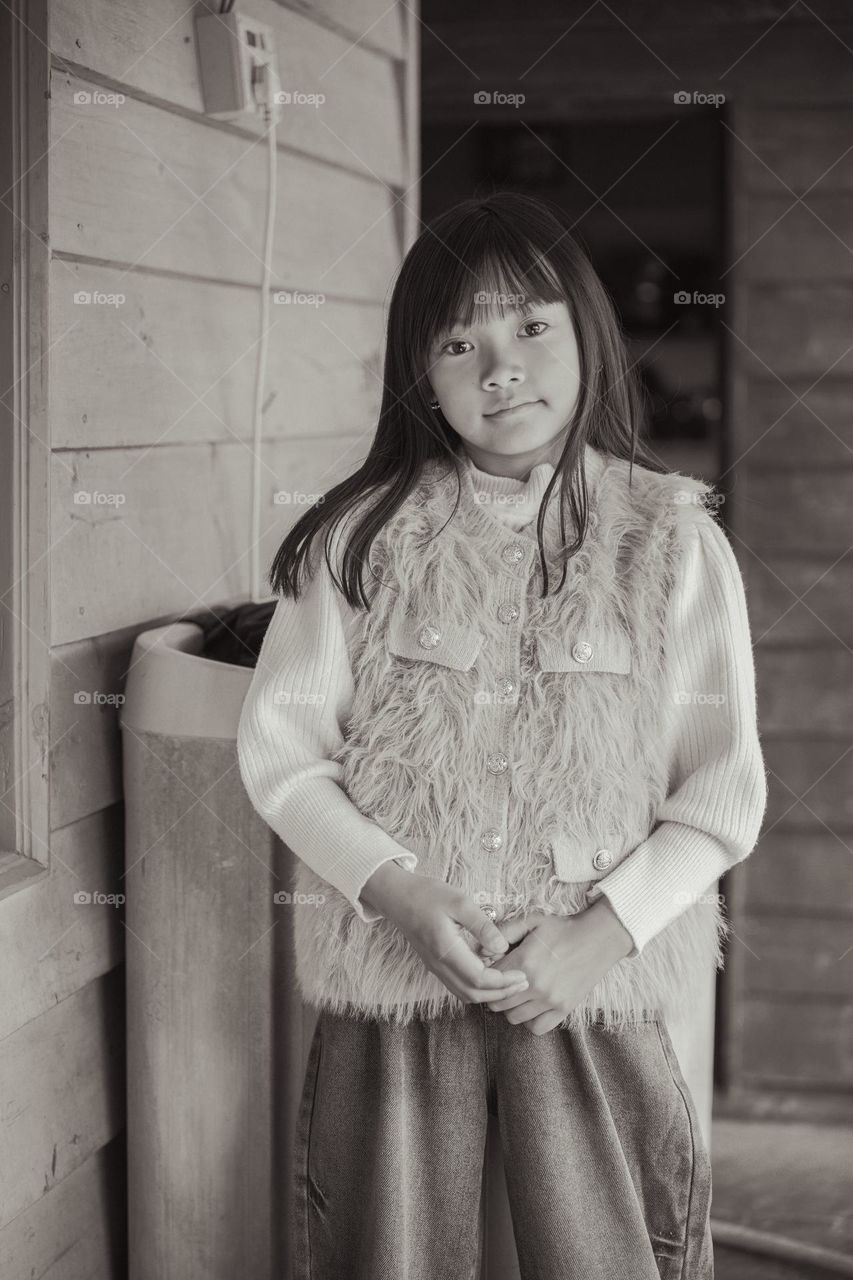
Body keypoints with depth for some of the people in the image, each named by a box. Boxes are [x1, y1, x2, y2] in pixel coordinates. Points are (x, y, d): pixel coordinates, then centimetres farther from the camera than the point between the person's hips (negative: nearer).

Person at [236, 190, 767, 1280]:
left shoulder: (674, 542, -2)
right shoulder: (360, 538, -1)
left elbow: (724, 788, -1)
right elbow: (278, 749, 1)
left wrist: (606, 928, -13)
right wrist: (396, 891, -12)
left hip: (593, 988, 0)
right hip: (388, 982, 1)